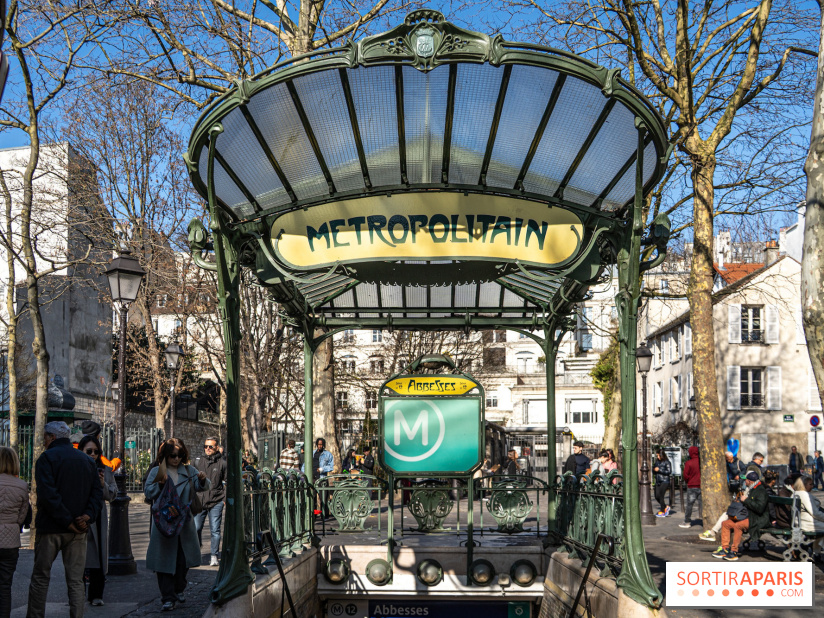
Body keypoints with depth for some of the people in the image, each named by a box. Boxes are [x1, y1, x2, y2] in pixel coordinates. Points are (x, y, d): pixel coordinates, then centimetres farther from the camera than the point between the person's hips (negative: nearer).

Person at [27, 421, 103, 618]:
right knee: (75, 581, 5)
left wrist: (67, 521, -16)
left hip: (51, 528, -4)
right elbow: (97, 492, 4)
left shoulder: (47, 458, -6)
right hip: (78, 531, 4)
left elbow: (48, 494, -17)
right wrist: (88, 516, -8)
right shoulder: (87, 460, 13)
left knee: (40, 577, 8)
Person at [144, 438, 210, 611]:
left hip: (184, 523, 2)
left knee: (183, 559, 10)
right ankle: (168, 599, -1)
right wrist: (160, 484, -20)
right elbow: (148, 493, -2)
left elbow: (202, 487, 1)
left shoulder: (189, 471, 7)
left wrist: (203, 479, -21)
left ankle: (179, 590, 32)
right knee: (165, 559, -4)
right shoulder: (156, 472, 3)